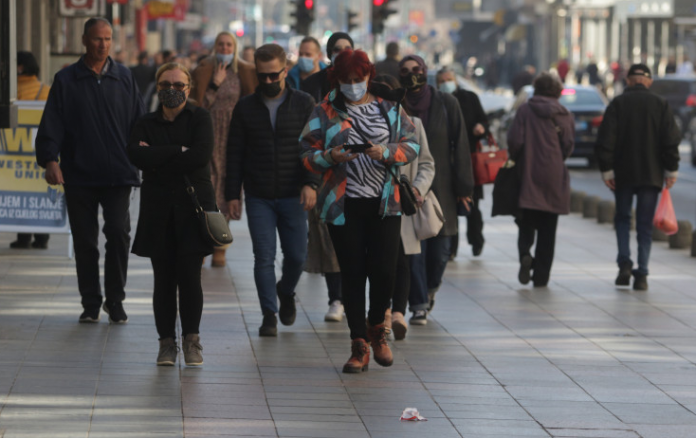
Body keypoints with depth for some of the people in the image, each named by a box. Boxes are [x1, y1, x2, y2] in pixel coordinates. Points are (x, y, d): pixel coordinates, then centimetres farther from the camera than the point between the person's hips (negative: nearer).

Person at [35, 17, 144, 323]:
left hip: (117, 173, 0)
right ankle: (91, 304, 15)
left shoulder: (123, 78, 9)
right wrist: (49, 159, -13)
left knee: (119, 233, -11)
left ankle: (115, 301, 1)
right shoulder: (66, 81, 5)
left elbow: (139, 123, 11)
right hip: (79, 175, 0)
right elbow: (51, 126, 0)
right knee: (85, 241, 4)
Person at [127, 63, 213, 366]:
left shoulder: (199, 118, 4)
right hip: (158, 210, 2)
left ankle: (191, 339, 5)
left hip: (193, 205, -2)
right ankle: (167, 341, 8)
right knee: (164, 278, 1)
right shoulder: (147, 123, 10)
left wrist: (158, 158, -9)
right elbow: (136, 155, -9)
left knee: (189, 275, -8)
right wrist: (178, 152, -13)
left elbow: (201, 155, -13)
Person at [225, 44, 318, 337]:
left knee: (296, 255, 5)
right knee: (264, 257, -3)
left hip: (293, 195, 0)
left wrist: (311, 183, -13)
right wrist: (232, 194, 2)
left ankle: (286, 292, 34)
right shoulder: (245, 108, 5)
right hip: (258, 197, 0)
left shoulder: (304, 104, 2)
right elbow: (235, 155, 7)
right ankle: (269, 314, 6)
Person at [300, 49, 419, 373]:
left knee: (384, 271, -8)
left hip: (384, 202, 1)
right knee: (352, 274, 0)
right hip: (343, 205, 0)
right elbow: (307, 154, 4)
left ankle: (377, 328, 20)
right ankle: (359, 346, 8)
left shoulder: (389, 109, 10)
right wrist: (331, 157, -15)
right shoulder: (325, 113, 7)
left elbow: (412, 145, 6)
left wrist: (386, 152, -12)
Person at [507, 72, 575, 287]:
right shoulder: (564, 115, 0)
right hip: (554, 178, 1)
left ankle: (525, 253, -22)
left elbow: (515, 141, -10)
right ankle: (541, 275, 8)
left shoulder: (525, 110, -4)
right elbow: (568, 146, -2)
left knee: (526, 221, 9)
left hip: (528, 174, -1)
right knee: (547, 229, 8)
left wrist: (516, 160, 9)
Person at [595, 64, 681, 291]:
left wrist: (606, 170, -3)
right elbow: (671, 140, -3)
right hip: (651, 174, 1)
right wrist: (671, 170, 3)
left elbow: (605, 140, -8)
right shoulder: (660, 104, 0)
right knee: (645, 224, 5)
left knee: (622, 217, 16)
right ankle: (641, 274, -1)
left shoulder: (618, 104, -3)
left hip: (623, 173, -1)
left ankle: (624, 263, -2)